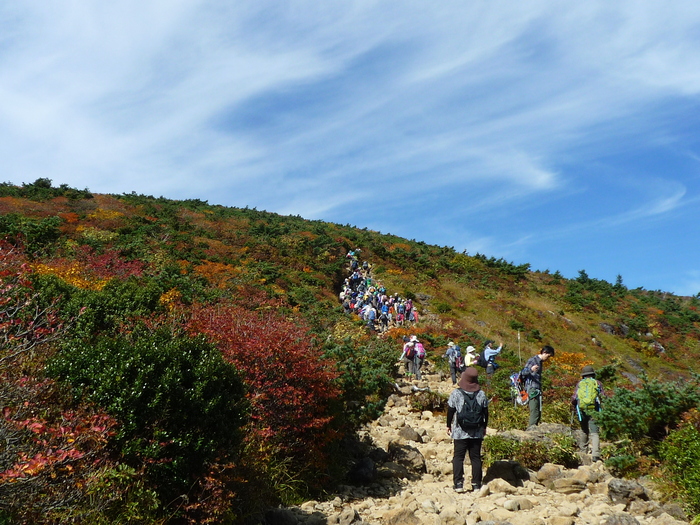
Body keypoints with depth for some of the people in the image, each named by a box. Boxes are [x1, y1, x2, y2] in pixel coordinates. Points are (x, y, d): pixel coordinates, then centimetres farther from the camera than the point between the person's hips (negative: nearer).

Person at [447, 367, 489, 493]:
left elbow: (450, 411, -3)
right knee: (476, 458, 9)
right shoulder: (481, 394, -1)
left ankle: (458, 483, -1)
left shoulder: (456, 393, -9)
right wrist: (484, 427, 20)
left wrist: (449, 425, 11)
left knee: (458, 457, 5)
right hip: (477, 433, 2)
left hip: (460, 432, -2)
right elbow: (485, 412, 6)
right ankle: (476, 484, 11)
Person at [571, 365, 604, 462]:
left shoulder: (579, 384, 15)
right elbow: (602, 397, 1)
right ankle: (595, 454, -20)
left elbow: (573, 398, 7)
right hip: (593, 410, -2)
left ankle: (583, 452, 24)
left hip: (581, 410, 2)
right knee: (594, 432, -6)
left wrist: (575, 407, 25)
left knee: (584, 431, 20)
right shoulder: (597, 383, 14)